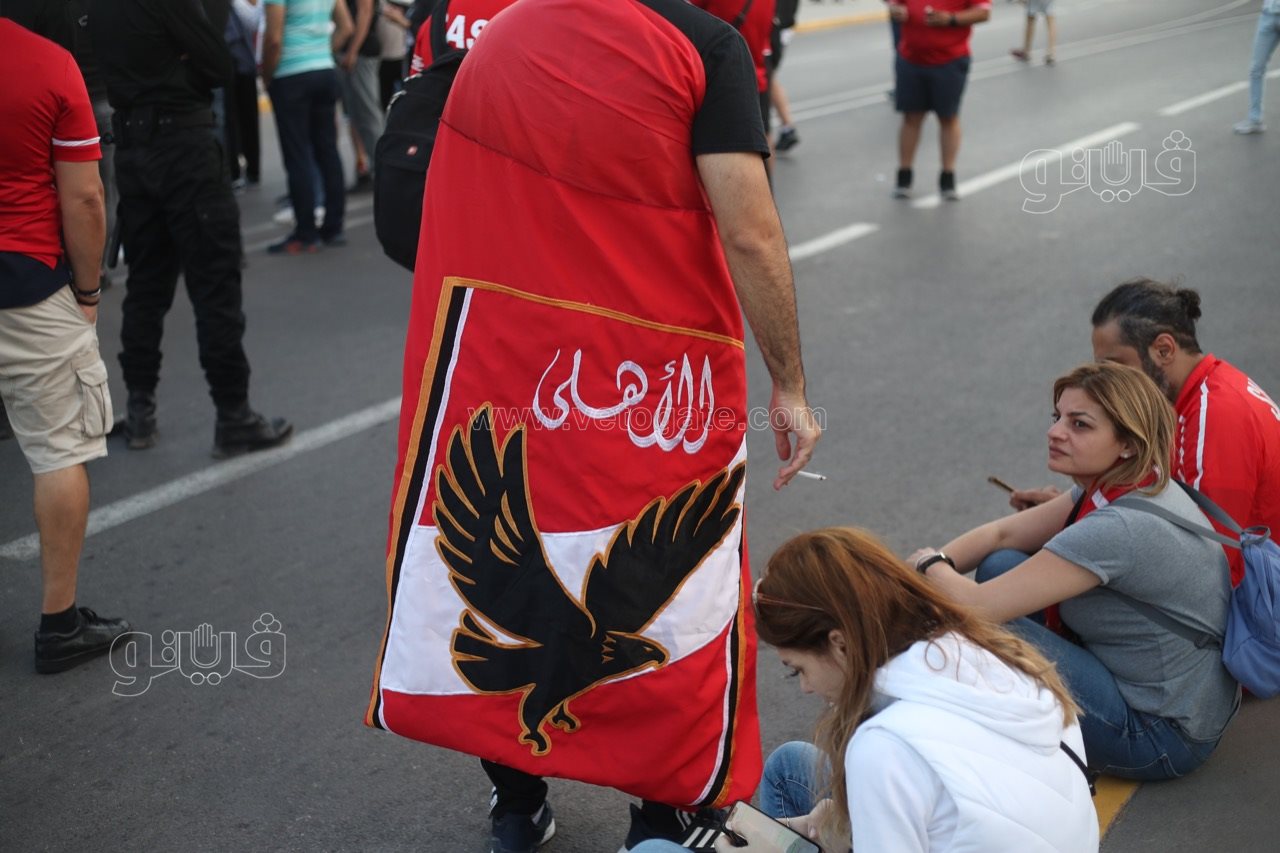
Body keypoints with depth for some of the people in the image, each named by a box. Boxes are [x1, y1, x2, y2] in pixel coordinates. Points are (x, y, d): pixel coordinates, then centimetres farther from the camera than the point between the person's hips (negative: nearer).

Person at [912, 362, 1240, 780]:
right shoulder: (1117, 487, -1)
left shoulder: (1120, 528, -29)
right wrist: (938, 567, -11)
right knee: (1000, 567, 4)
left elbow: (974, 606, -27)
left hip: (1164, 737, -9)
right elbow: (1001, 534, 6)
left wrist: (928, 564, -7)